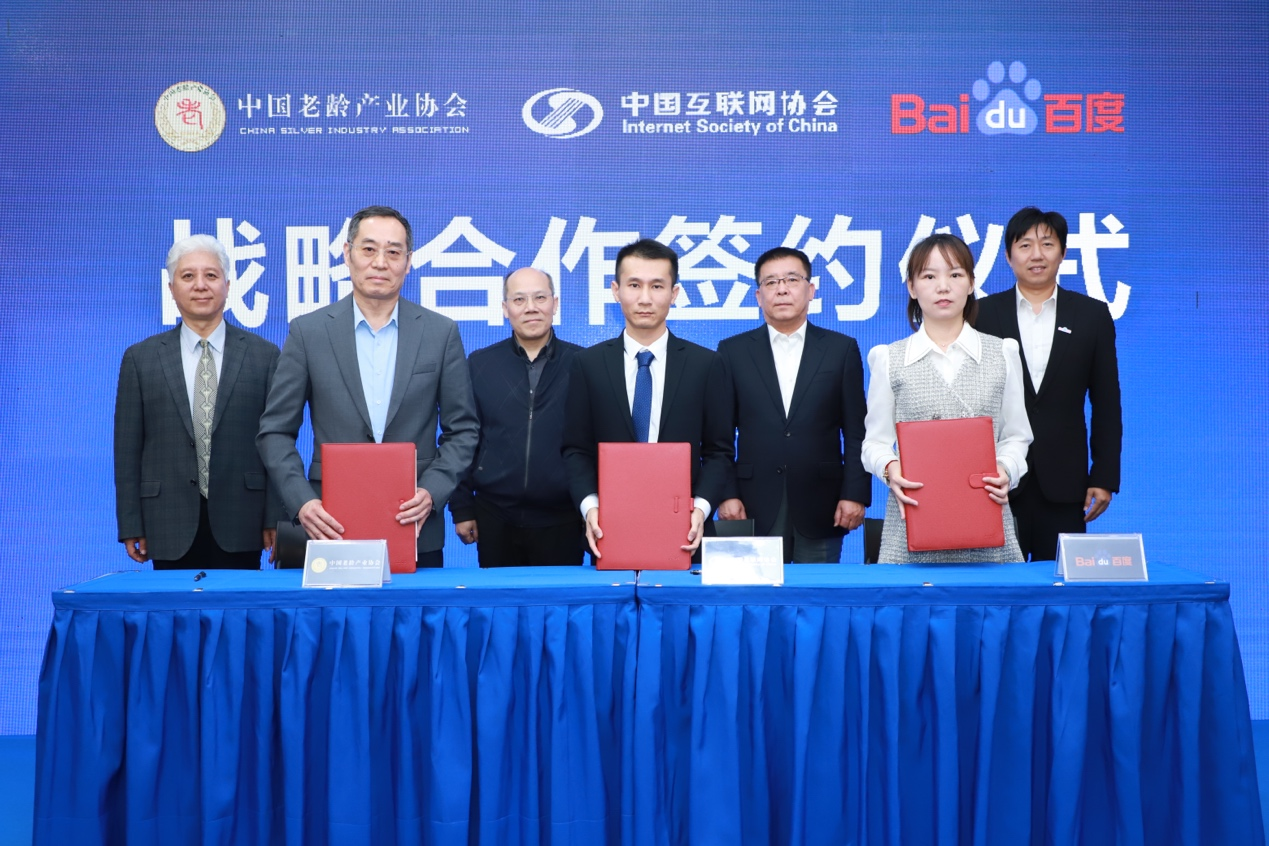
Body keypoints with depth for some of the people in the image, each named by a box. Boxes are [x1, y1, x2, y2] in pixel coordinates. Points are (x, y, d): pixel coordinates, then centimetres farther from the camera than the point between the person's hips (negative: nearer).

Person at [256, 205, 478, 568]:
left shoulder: (442, 333, 2)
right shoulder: (308, 331, 1)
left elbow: (462, 430, 4)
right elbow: (275, 431, 2)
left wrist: (431, 491, -11)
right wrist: (301, 501, -12)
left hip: (416, 529, 0)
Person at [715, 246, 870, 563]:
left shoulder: (842, 349, 8)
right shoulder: (733, 351, 8)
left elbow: (856, 431, 5)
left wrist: (855, 495, -3)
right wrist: (725, 495, -4)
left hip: (820, 510, 0)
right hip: (754, 511, 0)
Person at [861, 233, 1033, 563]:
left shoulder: (1002, 353, 10)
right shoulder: (889, 359, 7)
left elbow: (1015, 436, 10)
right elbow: (875, 441, 6)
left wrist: (1006, 470, -11)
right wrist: (889, 468, -15)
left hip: (986, 519, 1)